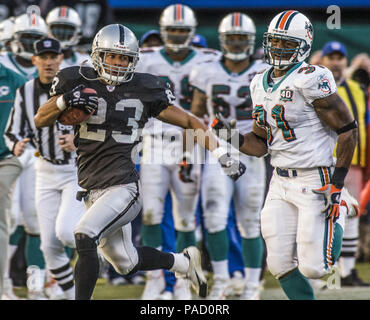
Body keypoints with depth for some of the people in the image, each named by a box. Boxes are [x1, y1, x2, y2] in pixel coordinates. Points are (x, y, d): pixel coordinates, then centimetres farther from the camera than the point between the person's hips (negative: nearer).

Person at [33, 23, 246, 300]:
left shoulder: (144, 90, 1)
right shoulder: (78, 83, 4)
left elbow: (190, 122, 7)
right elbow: (40, 121, 5)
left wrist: (222, 155, -2)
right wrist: (64, 100, -15)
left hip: (123, 187, -4)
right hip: (92, 191, 4)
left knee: (84, 236, -27)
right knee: (127, 263, 16)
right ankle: (185, 262, 43)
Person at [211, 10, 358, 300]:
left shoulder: (310, 80, -14)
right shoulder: (261, 85, 10)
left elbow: (348, 130, -12)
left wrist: (337, 184, -14)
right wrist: (229, 136, -4)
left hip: (315, 182, -7)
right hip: (281, 183, 7)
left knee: (313, 268, -6)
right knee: (281, 265, 0)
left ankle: (338, 217, 24)